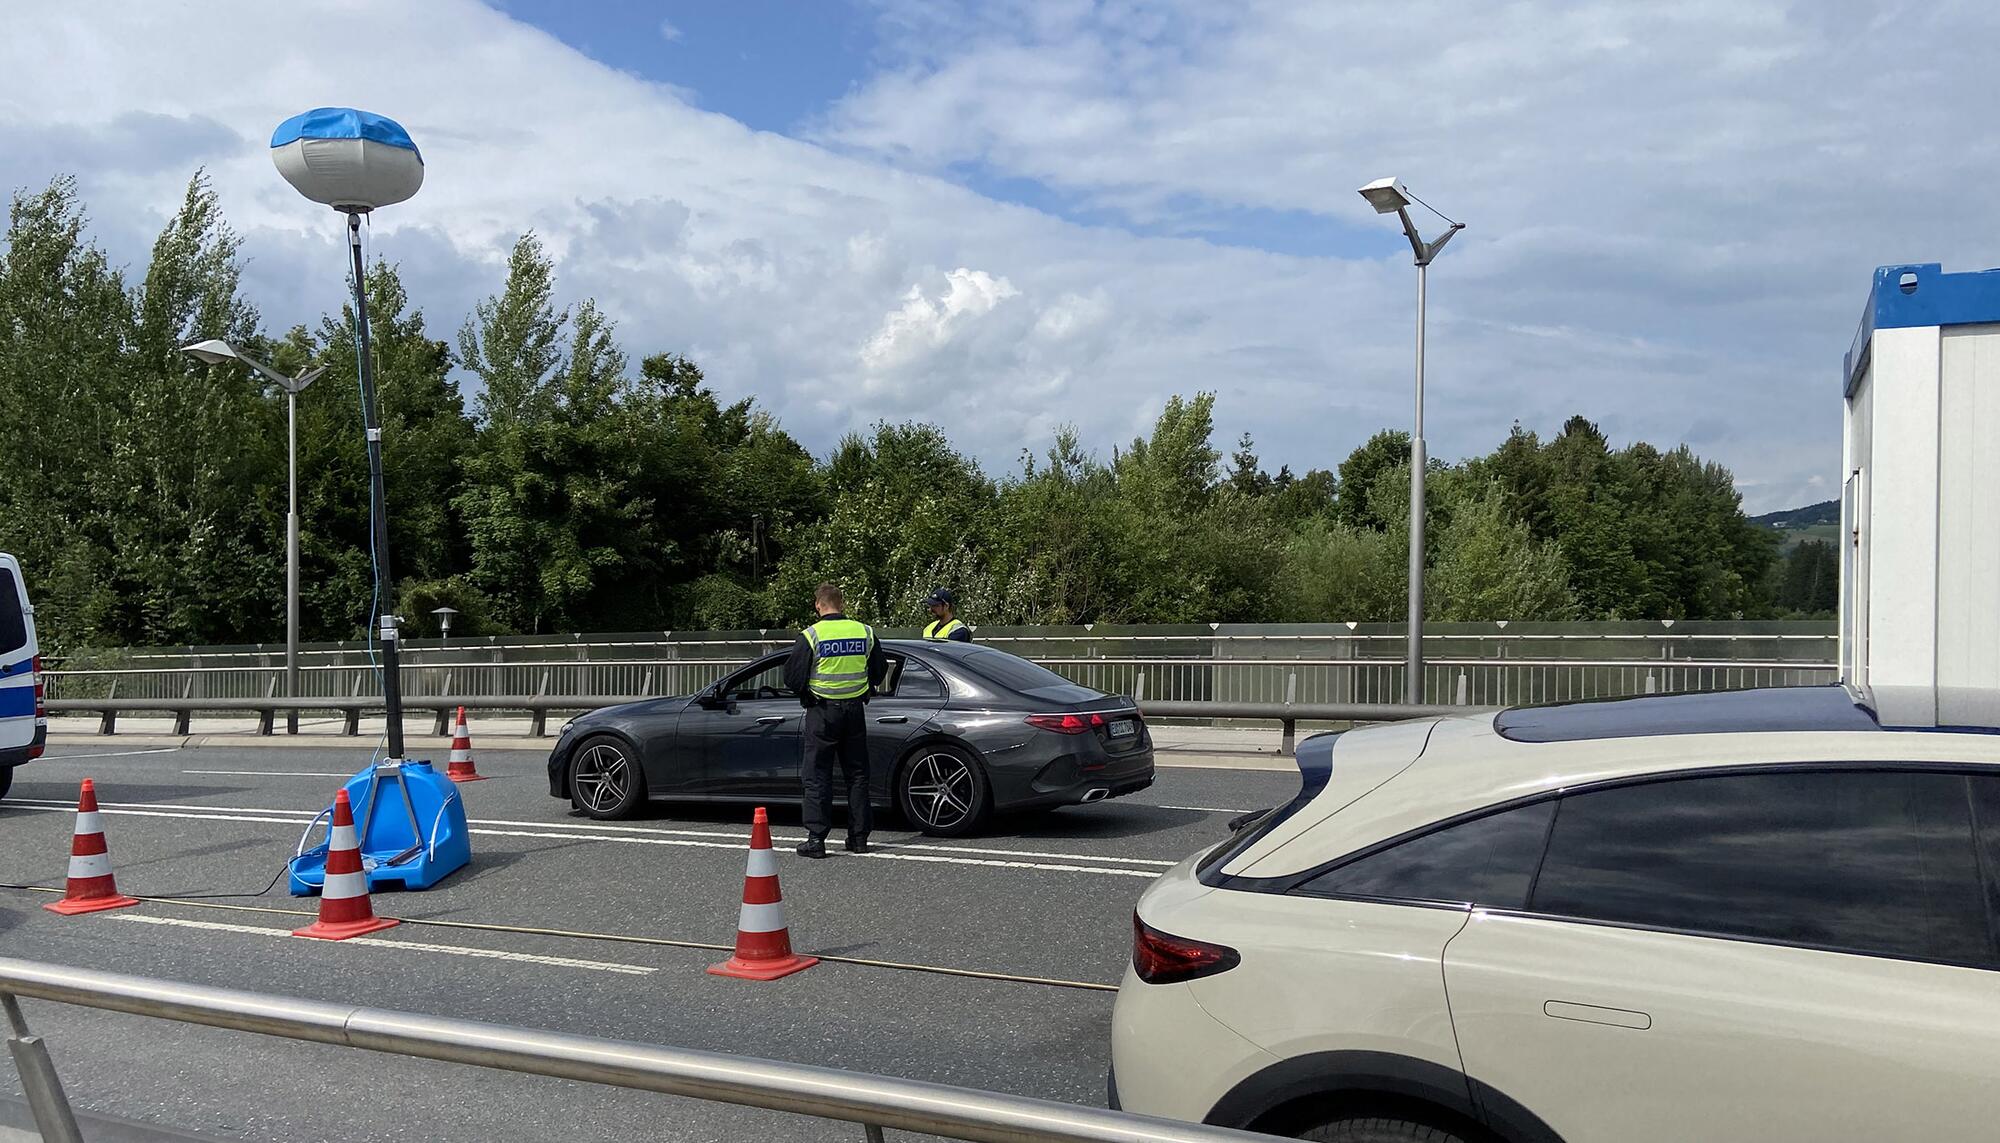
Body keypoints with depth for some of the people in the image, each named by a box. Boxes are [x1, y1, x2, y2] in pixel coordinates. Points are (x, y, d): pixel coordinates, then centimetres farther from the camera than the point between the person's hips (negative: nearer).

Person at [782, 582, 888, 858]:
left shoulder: (811, 636, -11)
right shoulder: (865, 633, 1)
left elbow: (793, 678, -8)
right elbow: (879, 673, 10)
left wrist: (805, 694, 12)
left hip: (822, 712, -3)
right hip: (855, 710, 4)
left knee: (816, 776, 3)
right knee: (857, 774, 12)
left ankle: (816, 838, -1)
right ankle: (859, 837, 14)